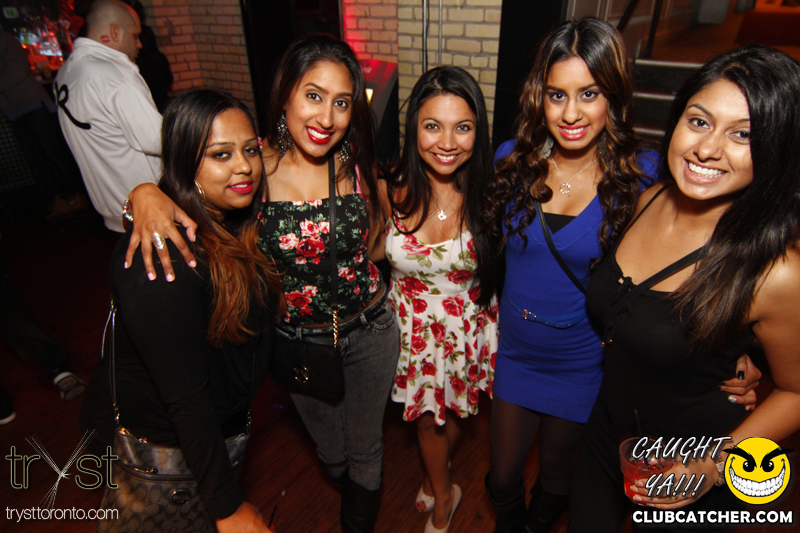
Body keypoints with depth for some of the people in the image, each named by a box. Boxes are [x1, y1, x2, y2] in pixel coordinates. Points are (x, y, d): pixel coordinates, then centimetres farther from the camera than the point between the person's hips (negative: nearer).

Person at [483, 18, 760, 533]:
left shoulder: (644, 175, -17)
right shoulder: (511, 160, -9)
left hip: (585, 368, -1)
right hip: (516, 353, 2)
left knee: (556, 480, 25)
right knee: (502, 480, 20)